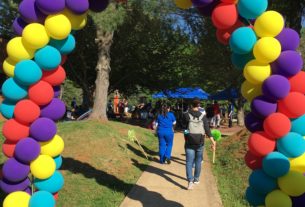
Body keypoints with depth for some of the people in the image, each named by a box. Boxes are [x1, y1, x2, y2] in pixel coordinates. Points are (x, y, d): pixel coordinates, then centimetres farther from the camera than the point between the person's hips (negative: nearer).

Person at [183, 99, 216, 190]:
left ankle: (190, 181, -16)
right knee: (198, 161, 17)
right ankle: (196, 179, 29)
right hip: (200, 142, 2)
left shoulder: (186, 115, -7)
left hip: (189, 142, -2)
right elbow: (207, 129, -9)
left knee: (189, 162, -1)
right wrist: (213, 141, -9)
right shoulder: (203, 116, -3)